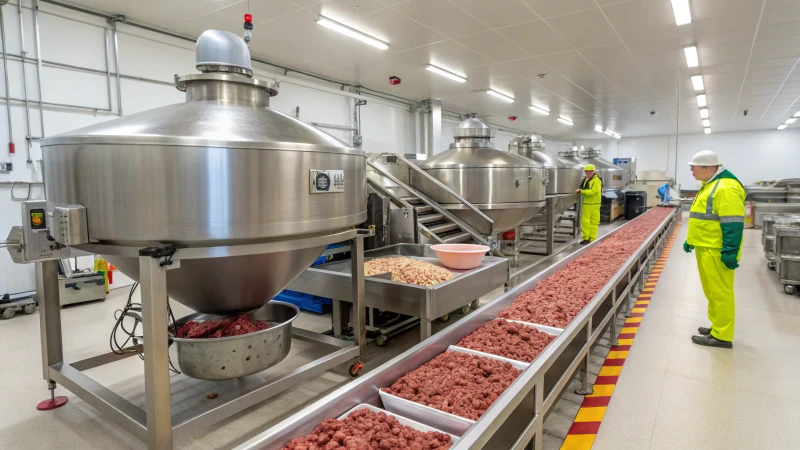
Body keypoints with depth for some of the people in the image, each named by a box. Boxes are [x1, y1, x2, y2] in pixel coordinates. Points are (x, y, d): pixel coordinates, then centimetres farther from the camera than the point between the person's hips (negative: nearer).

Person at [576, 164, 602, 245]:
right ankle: (586, 238, 13)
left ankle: (592, 240, 2)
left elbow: (593, 191, -23)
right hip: (586, 203, 8)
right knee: (585, 221, 7)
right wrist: (580, 191, 6)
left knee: (594, 222, -2)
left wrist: (582, 191, -22)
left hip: (594, 204, -8)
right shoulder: (586, 179, 15)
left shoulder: (597, 181, -12)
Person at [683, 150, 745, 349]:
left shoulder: (725, 188, -18)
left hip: (716, 252, -10)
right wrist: (691, 240, 25)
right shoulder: (711, 185, 15)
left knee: (720, 292, -2)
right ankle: (718, 326, 28)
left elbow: (733, 224, -23)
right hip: (707, 249, 10)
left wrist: (730, 252, -25)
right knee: (712, 291, 17)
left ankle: (722, 336, 6)